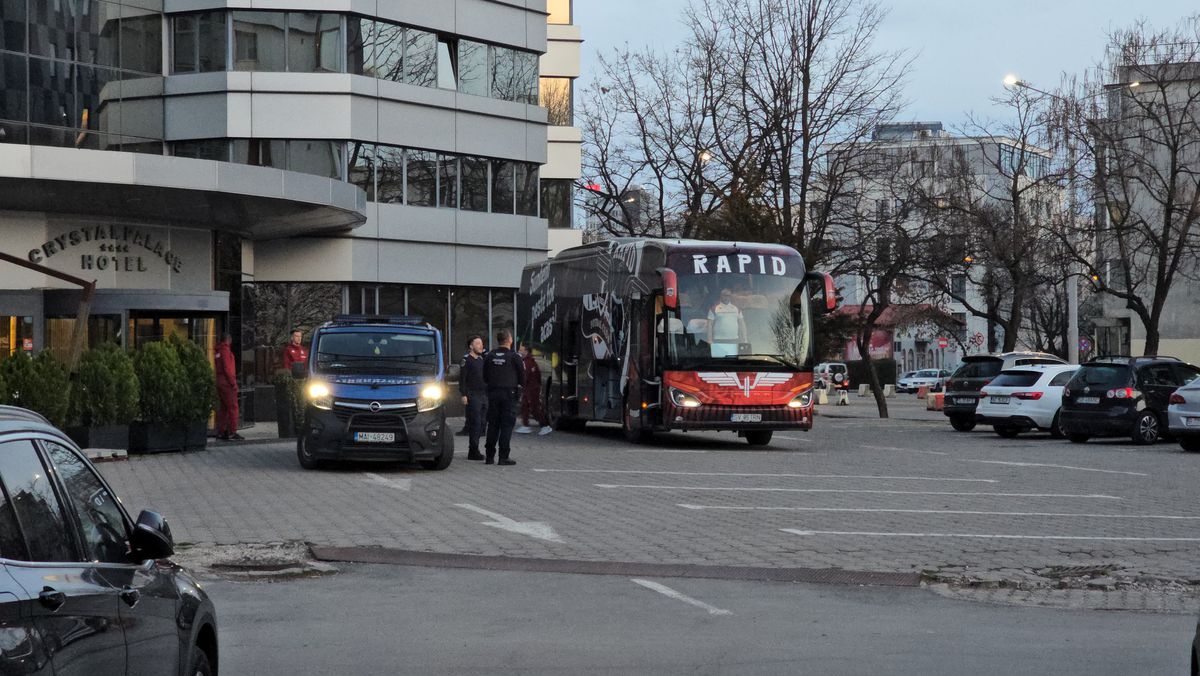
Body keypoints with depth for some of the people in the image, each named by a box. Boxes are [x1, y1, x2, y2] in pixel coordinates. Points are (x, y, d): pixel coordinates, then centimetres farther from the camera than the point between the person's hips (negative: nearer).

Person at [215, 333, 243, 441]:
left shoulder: (218, 352, 16)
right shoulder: (225, 350, -10)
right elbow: (227, 368, -16)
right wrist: (233, 383, -15)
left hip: (219, 383, 9)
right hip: (227, 383, -9)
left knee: (223, 408, 11)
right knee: (233, 407, -7)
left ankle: (221, 432, 10)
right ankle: (232, 431, -12)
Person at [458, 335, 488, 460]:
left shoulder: (482, 359, 17)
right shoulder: (467, 360, -5)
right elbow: (462, 378, -10)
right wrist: (464, 395, -17)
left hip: (483, 395, 8)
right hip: (473, 396, -8)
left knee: (482, 422, 8)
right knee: (475, 423, -9)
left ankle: (474, 450, 15)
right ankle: (474, 451, -7)